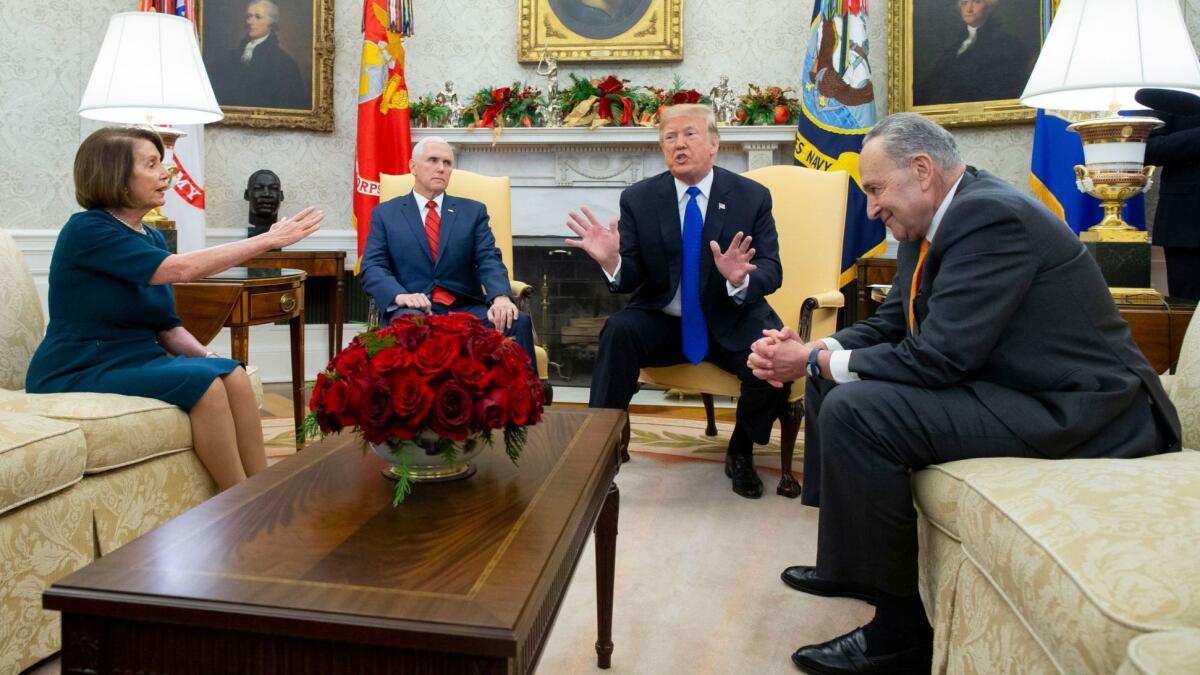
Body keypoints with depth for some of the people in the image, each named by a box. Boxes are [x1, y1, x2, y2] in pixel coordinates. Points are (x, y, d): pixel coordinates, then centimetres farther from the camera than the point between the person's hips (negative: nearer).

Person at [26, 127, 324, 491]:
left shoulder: (152, 237, 10)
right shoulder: (87, 230, -14)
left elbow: (167, 325, 11)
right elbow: (181, 269, -26)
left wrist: (207, 356, -10)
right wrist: (269, 239, -24)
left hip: (136, 362, 7)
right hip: (78, 374, -7)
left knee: (231, 374, -17)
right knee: (202, 382, -26)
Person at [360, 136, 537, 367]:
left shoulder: (473, 211, 18)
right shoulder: (385, 213, 14)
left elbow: (489, 260, 5)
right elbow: (372, 267, 3)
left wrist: (501, 297, -19)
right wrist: (400, 295, -20)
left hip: (465, 309, 2)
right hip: (414, 309, -1)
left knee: (518, 321, -27)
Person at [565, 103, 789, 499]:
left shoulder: (752, 197, -2)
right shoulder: (639, 199, -1)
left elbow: (771, 272, -7)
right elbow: (630, 279, -4)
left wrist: (740, 277, -32)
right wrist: (611, 261, -29)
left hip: (731, 323, 1)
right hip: (662, 321, 0)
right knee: (619, 329, -30)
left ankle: (741, 451, 3)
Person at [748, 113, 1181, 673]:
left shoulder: (990, 215, -22)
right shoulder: (935, 222, 7)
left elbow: (939, 356, -27)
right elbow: (892, 322, 12)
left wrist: (817, 361, -17)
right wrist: (816, 352, -7)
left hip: (1075, 412, -10)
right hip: (1001, 383, 11)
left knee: (853, 411, -26)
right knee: (831, 382, 12)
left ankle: (899, 625, -12)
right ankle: (853, 559, 22)